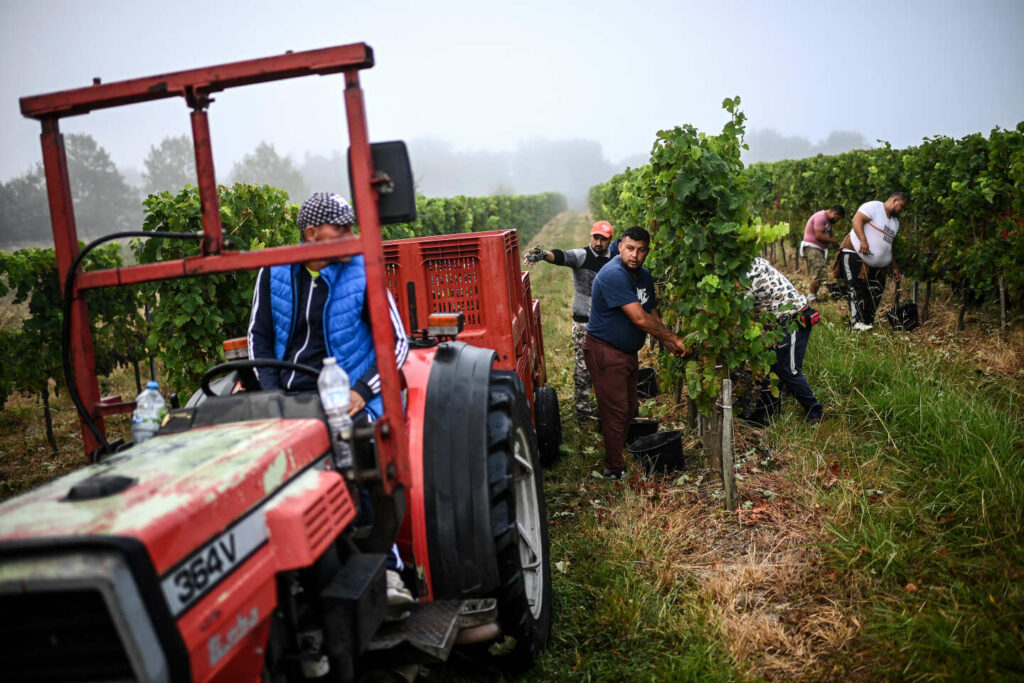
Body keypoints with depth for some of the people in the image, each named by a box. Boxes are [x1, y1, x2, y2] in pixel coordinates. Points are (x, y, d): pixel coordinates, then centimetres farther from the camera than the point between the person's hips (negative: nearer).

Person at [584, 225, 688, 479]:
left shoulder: (644, 276, 6)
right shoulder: (613, 275, -25)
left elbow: (652, 315, 13)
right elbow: (640, 319, -28)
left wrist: (670, 345, -1)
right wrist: (674, 338, -19)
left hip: (628, 351, 9)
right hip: (605, 352, -9)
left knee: (629, 409, 17)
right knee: (615, 412, -4)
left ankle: (619, 456, 32)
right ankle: (614, 470, 7)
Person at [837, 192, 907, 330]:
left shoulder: (895, 222, 19)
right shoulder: (874, 207, -7)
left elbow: (888, 246, 24)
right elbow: (856, 220, -20)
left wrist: (894, 268, 20)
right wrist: (863, 240, -33)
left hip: (876, 264, 9)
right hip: (855, 253, -9)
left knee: (875, 292, 2)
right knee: (858, 288, -13)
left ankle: (868, 321, 8)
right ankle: (858, 322, -12)